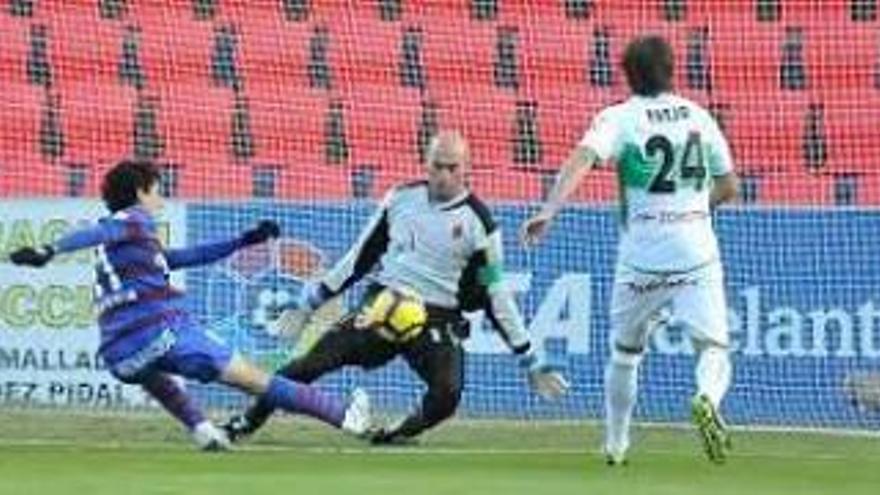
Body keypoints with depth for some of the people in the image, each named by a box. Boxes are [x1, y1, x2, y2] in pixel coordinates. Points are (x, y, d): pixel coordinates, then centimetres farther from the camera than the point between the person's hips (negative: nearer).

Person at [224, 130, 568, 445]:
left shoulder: (478, 222, -4)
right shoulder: (402, 198, 6)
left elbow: (495, 296, 0)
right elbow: (362, 256, 15)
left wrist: (531, 362, -3)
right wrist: (310, 301, 17)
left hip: (436, 321, -2)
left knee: (447, 393, -28)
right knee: (310, 363, -15)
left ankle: (401, 433, 0)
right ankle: (246, 423, -2)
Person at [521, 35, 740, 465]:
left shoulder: (620, 118, -1)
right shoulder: (698, 117, 9)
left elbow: (583, 158, -20)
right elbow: (728, 187, 16)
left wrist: (549, 210, -31)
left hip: (641, 256, 0)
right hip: (697, 252, 0)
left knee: (624, 352, 20)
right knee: (713, 347, 0)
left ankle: (615, 446, 28)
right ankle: (707, 398, -33)